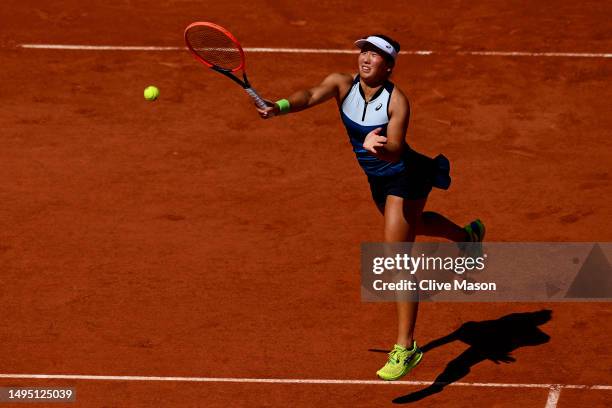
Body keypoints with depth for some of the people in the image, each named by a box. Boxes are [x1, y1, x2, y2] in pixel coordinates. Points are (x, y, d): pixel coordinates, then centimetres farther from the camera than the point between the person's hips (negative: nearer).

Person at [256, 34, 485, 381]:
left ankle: (406, 349, -6)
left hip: (406, 176, -7)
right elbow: (311, 95, -37)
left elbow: (396, 150, -39)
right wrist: (279, 107, -57)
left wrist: (379, 147, -62)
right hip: (377, 179, 7)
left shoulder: (397, 101, -28)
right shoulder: (343, 84, -17)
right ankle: (468, 235, 68)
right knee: (412, 223, 34)